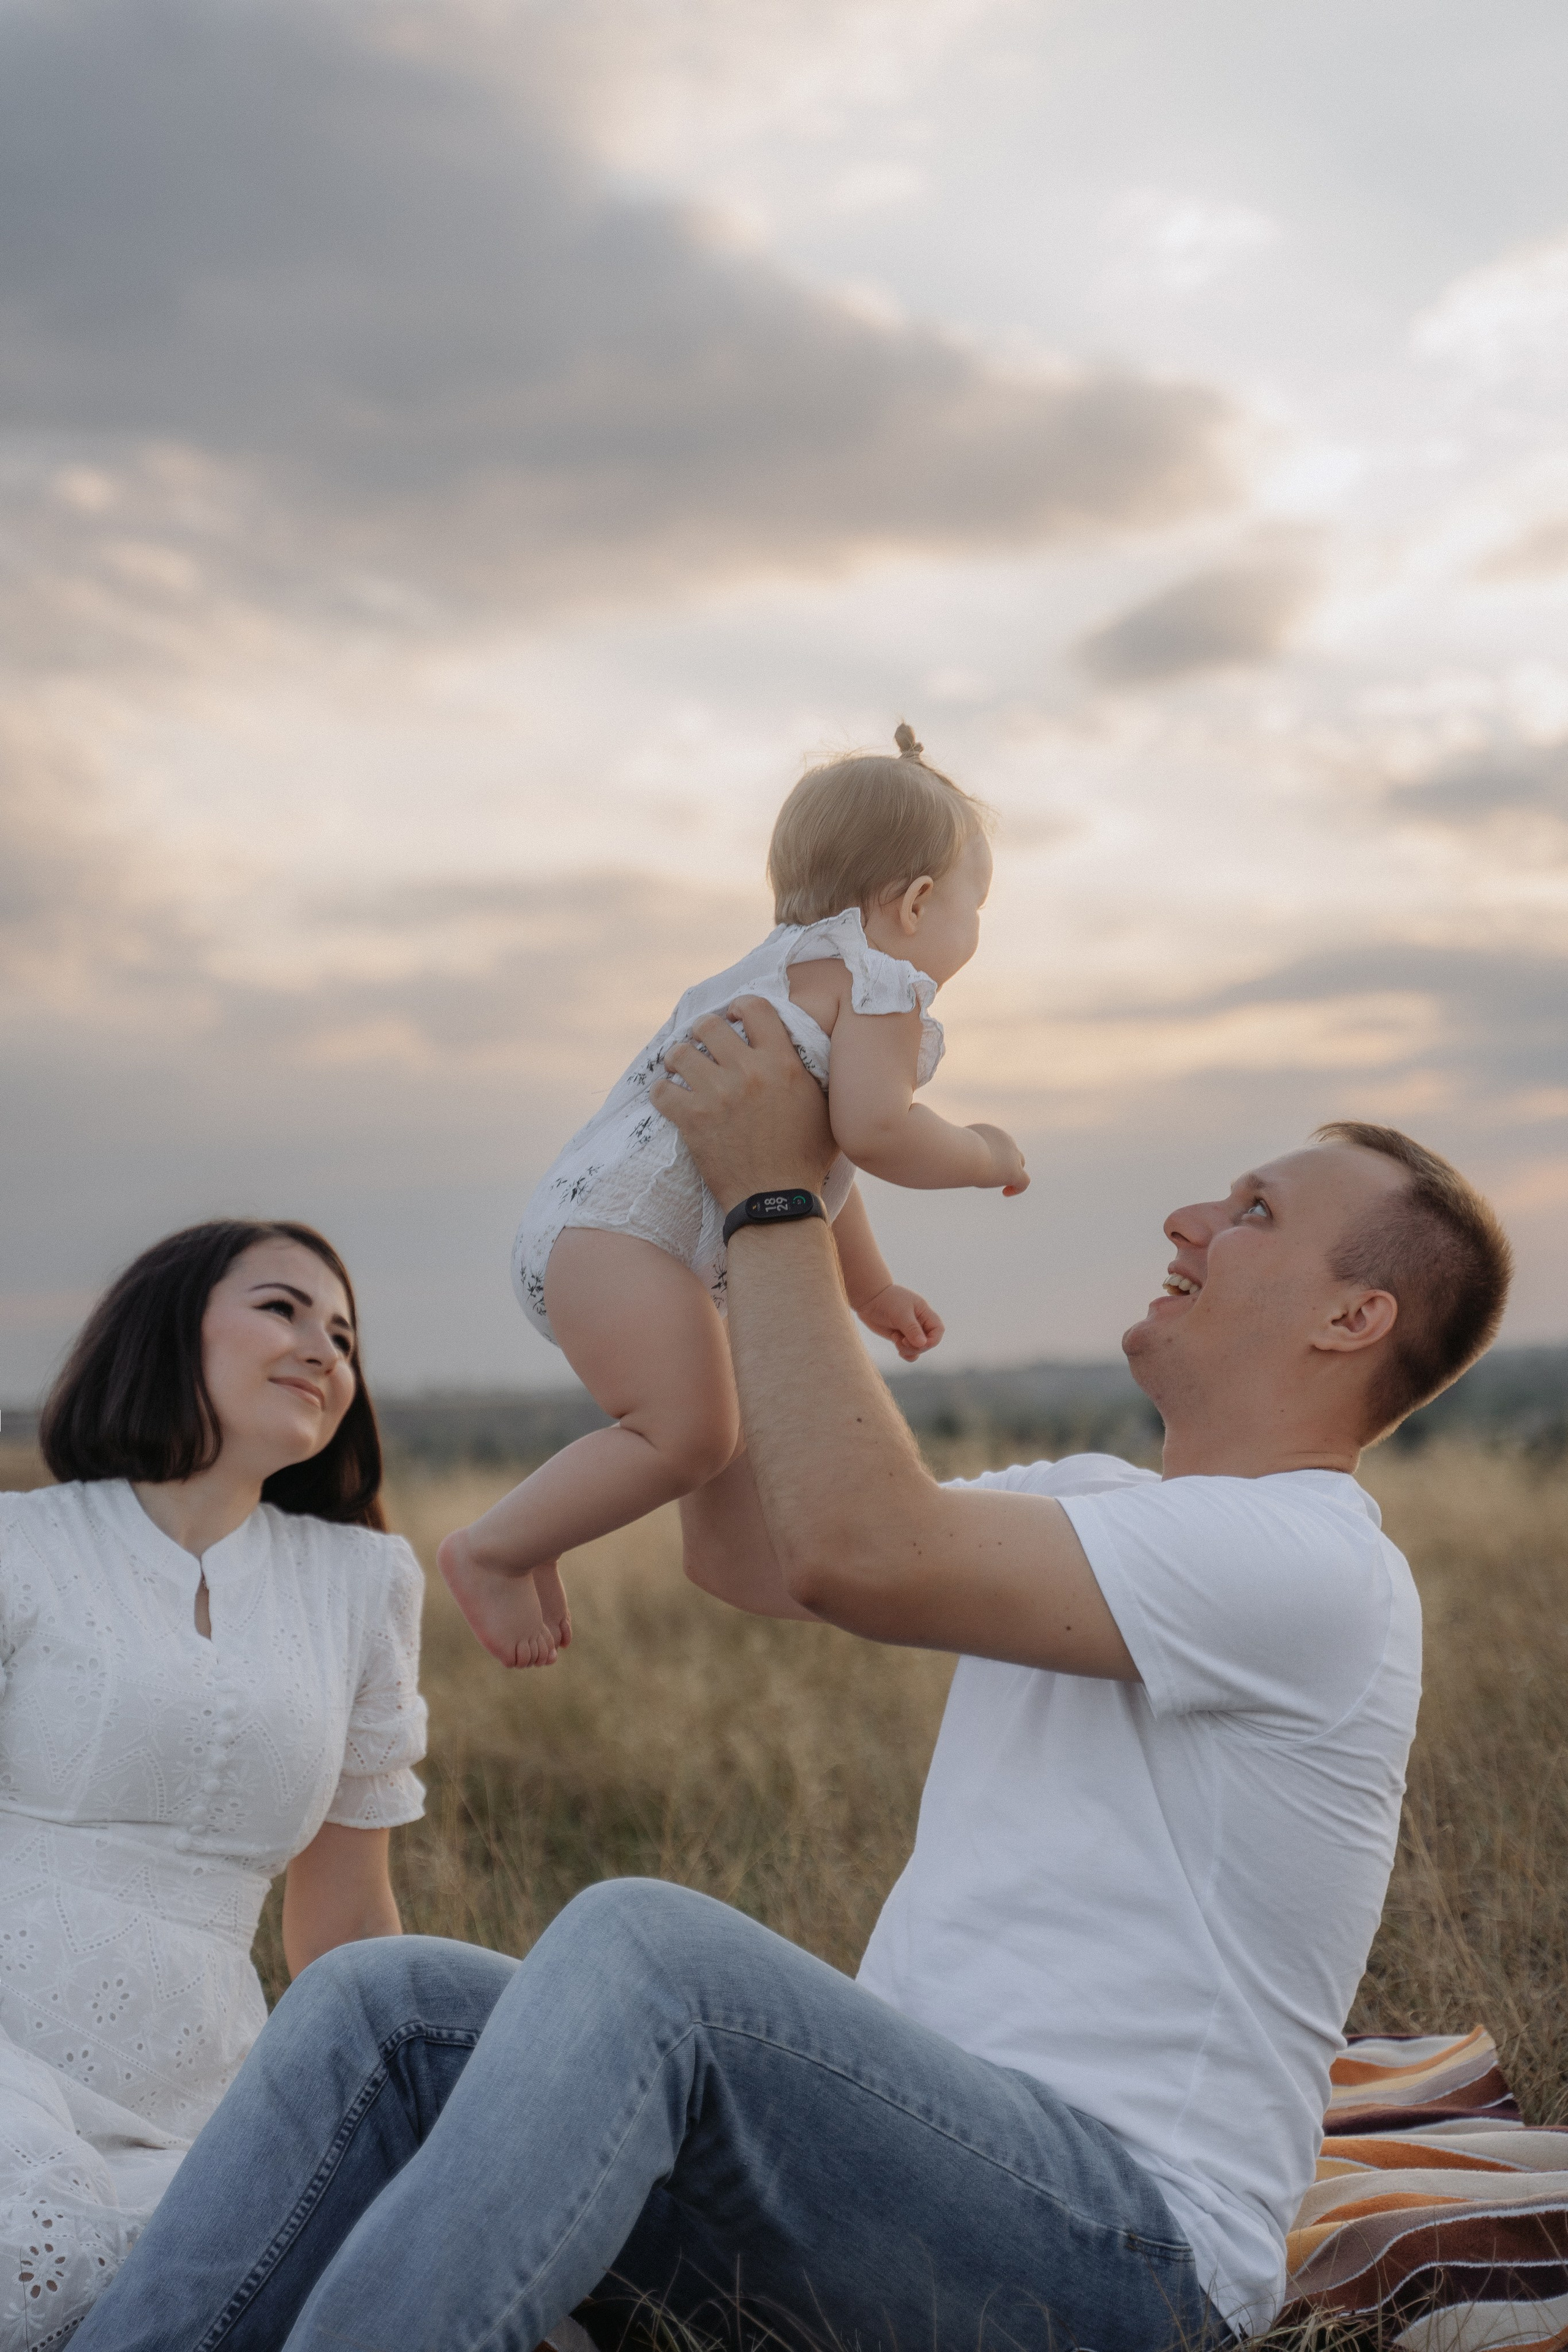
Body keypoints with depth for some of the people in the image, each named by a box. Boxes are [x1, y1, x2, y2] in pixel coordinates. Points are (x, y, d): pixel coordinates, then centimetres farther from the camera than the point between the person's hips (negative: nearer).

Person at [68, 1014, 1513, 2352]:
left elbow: (856, 1553, -22)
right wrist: (759, 1196, 17)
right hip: (900, 2156, 9)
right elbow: (747, 1554, 22)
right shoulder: (1098, 1502, 20)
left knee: (643, 1942, -32)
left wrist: (775, 1192, -12)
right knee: (386, 2002, -9)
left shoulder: (1313, 1568, -12)